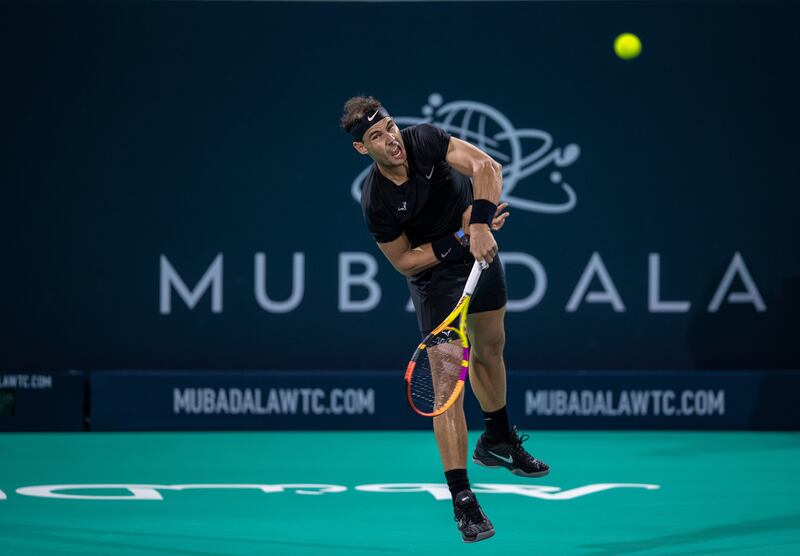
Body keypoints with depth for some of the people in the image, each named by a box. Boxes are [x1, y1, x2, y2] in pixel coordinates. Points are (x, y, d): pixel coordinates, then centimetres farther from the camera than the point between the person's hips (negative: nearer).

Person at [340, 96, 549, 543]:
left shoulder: (425, 141, -19)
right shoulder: (377, 202, -24)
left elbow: (485, 167, -30)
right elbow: (404, 261, -15)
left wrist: (479, 226, -42)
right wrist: (460, 238, -23)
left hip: (480, 251, 4)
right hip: (434, 276, -4)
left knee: (491, 347, 22)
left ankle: (498, 441, 49)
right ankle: (462, 499, -13)